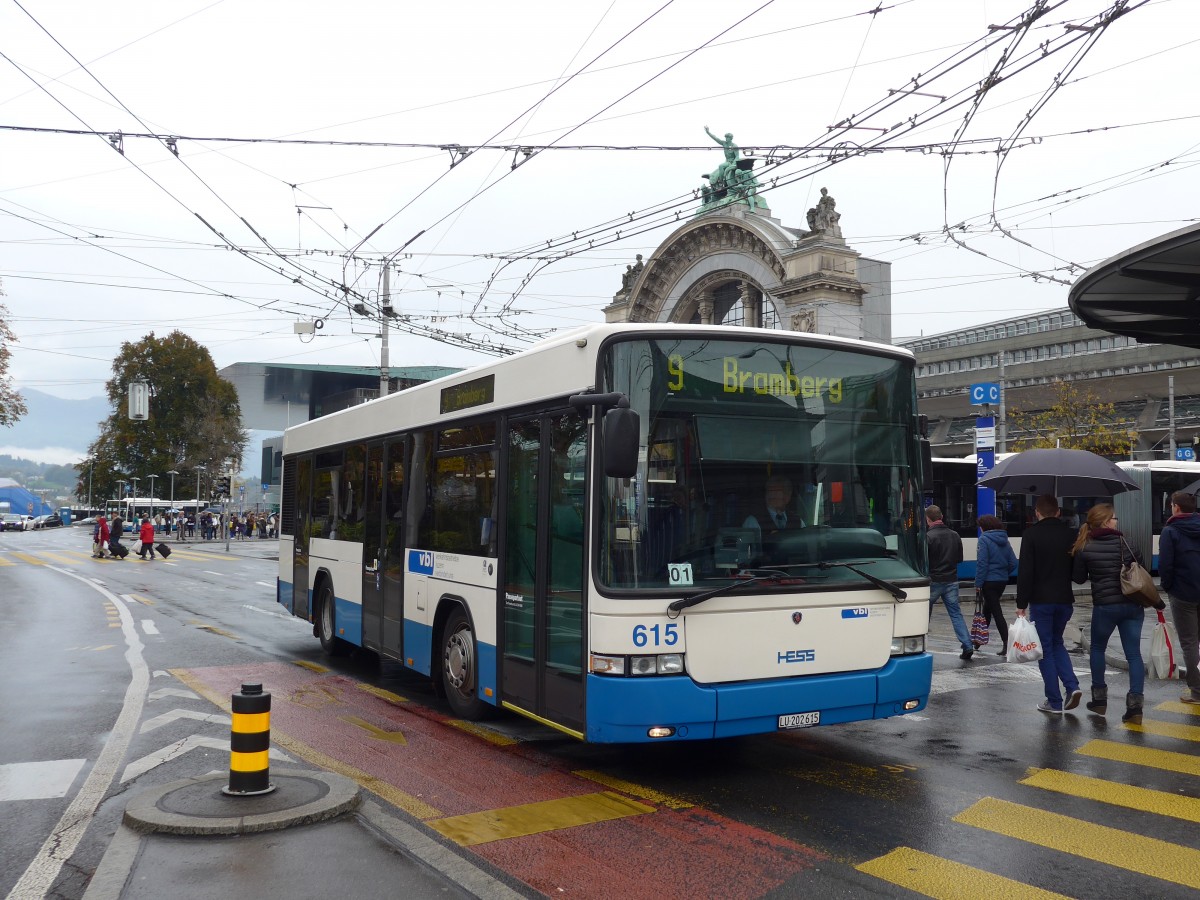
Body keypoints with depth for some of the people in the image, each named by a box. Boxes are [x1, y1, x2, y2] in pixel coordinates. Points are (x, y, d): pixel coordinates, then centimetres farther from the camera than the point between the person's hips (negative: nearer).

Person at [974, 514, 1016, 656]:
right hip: (1003, 581, 7)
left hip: (989, 581, -7)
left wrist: (978, 583, -13)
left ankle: (1007, 645, -9)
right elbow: (1013, 563, 7)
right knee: (987, 609, 21)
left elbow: (982, 563, -17)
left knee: (996, 612, -4)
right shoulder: (1004, 540, 8)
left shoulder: (984, 539, -12)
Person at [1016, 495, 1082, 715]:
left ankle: (1054, 702, 6)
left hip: (1041, 600, -4)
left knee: (1046, 649, 4)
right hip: (1065, 599, 4)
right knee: (1057, 642, 22)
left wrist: (1021, 604, -9)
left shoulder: (1031, 534, -10)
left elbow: (1025, 571, -13)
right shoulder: (1070, 534, 4)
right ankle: (1072, 686, 5)